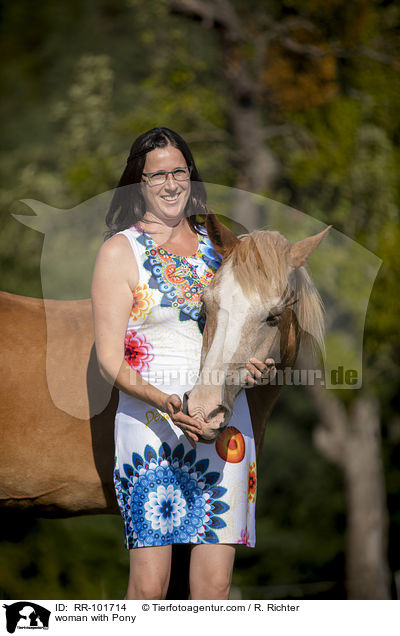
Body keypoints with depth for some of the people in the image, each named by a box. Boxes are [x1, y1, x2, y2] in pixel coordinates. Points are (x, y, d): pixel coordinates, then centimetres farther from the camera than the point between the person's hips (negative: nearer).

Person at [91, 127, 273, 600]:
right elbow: (109, 361, -4)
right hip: (150, 422, -4)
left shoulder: (215, 245, 16)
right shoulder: (120, 251, 2)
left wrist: (252, 361, -1)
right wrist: (164, 402, -21)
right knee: (149, 585, -9)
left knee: (215, 583, -1)